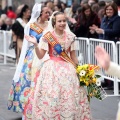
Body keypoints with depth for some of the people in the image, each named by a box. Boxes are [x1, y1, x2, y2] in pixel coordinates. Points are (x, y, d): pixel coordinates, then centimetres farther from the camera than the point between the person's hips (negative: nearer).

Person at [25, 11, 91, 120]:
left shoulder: (70, 36, 5)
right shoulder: (47, 36, -4)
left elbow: (73, 56, 13)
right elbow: (40, 55, -4)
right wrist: (35, 44, -18)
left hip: (67, 69, 3)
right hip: (52, 69, -3)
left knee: (69, 96, 1)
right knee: (51, 96, -5)